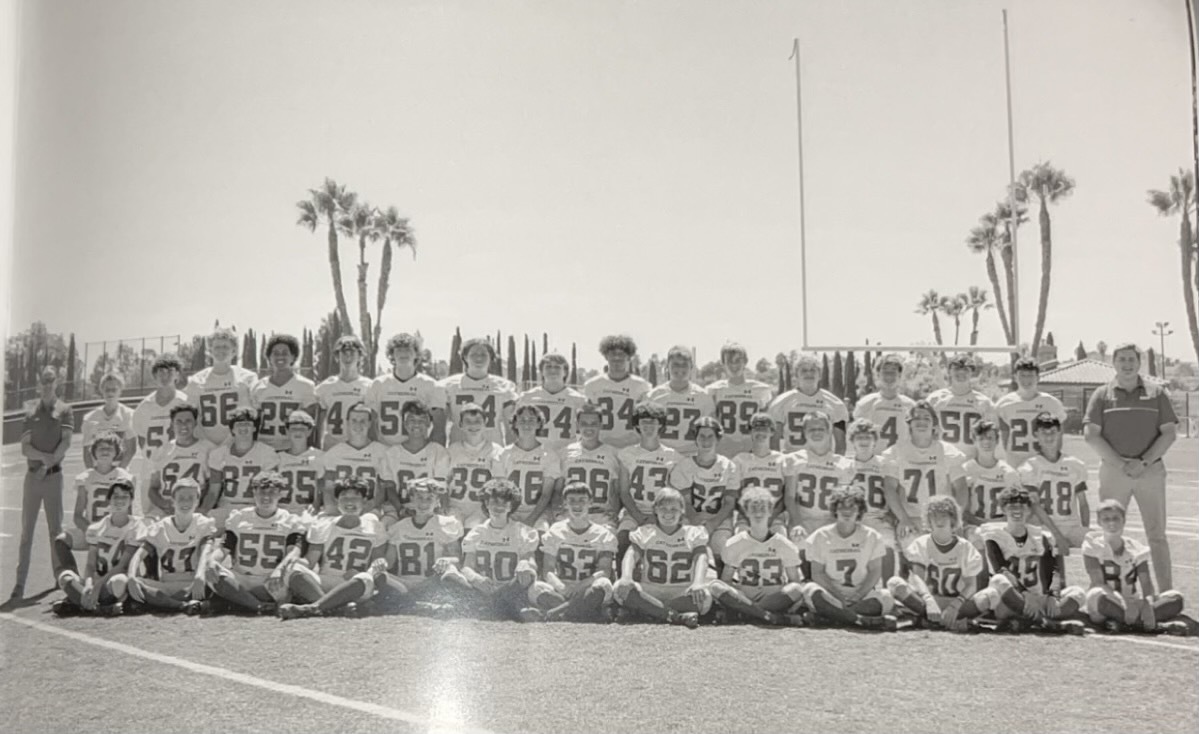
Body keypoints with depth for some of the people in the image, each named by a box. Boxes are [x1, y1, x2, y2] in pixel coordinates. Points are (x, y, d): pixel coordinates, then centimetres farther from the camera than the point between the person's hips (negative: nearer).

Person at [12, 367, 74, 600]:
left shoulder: (64, 410, 4)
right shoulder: (29, 409, 6)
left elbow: (66, 442, -7)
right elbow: (25, 448, -1)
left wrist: (48, 463, -16)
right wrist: (46, 457, -17)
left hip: (54, 475, -1)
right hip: (32, 474, 1)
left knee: (55, 528, 5)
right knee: (26, 530, 0)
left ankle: (60, 576, 14)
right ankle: (20, 581, 1)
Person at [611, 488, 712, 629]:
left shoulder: (694, 533, 9)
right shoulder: (644, 533, 11)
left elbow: (701, 558, -7)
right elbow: (631, 555, -6)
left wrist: (698, 583, -29)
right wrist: (626, 577, -28)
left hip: (682, 596, -1)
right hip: (649, 594, 1)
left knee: (704, 596, -32)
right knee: (619, 588, -28)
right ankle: (677, 616, -33)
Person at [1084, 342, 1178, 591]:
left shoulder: (1157, 394, 8)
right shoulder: (1102, 395, 6)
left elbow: (1169, 432, 2)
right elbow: (1091, 435, -2)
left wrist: (1144, 462, -11)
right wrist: (1120, 463, -12)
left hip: (1151, 471, 0)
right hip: (1113, 471, 0)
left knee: (1157, 534, 3)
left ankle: (1167, 593, 9)